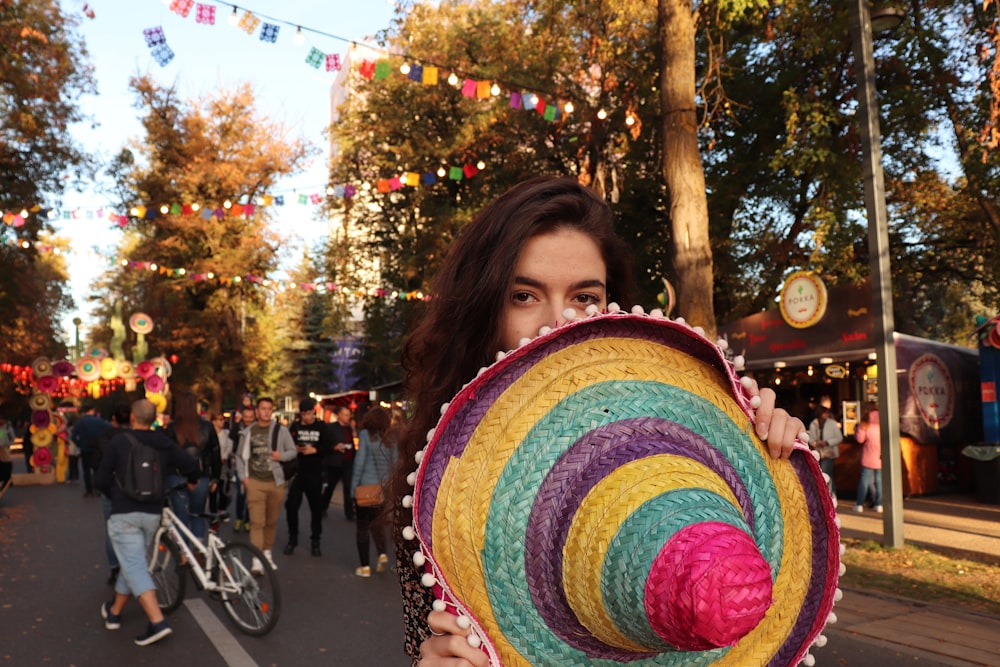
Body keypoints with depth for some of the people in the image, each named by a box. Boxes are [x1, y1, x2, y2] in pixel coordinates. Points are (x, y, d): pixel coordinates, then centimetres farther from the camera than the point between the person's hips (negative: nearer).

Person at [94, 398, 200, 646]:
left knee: (134, 567, -7)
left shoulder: (118, 441, -7)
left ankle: (158, 622, -18)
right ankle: (114, 612, 36)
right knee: (133, 563, 22)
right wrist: (191, 481, 27)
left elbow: (102, 480, -5)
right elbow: (192, 466, 4)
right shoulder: (165, 444, 3)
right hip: (152, 514, 5)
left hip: (124, 514, -5)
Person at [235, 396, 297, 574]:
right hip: (255, 482, -1)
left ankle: (267, 553, 27)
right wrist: (243, 476, -1)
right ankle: (257, 560, -12)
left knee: (271, 521, 12)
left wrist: (281, 455, -14)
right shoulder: (248, 432, 4)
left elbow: (293, 451, 6)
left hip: (276, 481, 1)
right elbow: (240, 456, 9)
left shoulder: (281, 430, 2)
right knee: (257, 522, -9)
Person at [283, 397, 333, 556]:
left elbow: (329, 449, -3)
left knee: (316, 508, 5)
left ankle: (315, 541, 17)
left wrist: (314, 450, -19)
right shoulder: (295, 426, 4)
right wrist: (295, 448, -17)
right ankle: (292, 539, 16)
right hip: (297, 472, 1)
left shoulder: (322, 427, 0)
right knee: (291, 506, -1)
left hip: (315, 473, -1)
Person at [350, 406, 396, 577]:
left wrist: (354, 486, -3)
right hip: (384, 488, 4)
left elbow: (359, 461, -9)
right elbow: (394, 464, 4)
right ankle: (382, 554, 0)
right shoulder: (390, 439, 3)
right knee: (377, 522, 20)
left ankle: (365, 566, 9)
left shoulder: (365, 435, -7)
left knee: (363, 526, 7)